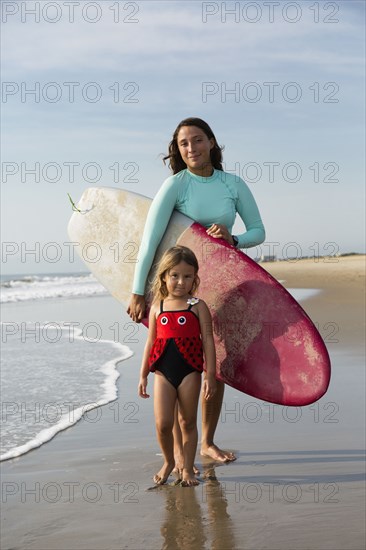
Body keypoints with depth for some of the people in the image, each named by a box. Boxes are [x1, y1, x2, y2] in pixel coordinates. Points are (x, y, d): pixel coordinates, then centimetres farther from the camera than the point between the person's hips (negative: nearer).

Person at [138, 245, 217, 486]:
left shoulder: (198, 306, 0)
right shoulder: (157, 307, 8)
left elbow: (208, 340, -1)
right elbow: (151, 342, 12)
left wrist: (210, 374, -5)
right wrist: (143, 375, 11)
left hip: (190, 371, -1)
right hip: (163, 372, 2)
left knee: (188, 422, 8)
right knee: (163, 423, -4)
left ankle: (187, 468, 22)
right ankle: (168, 462, 22)